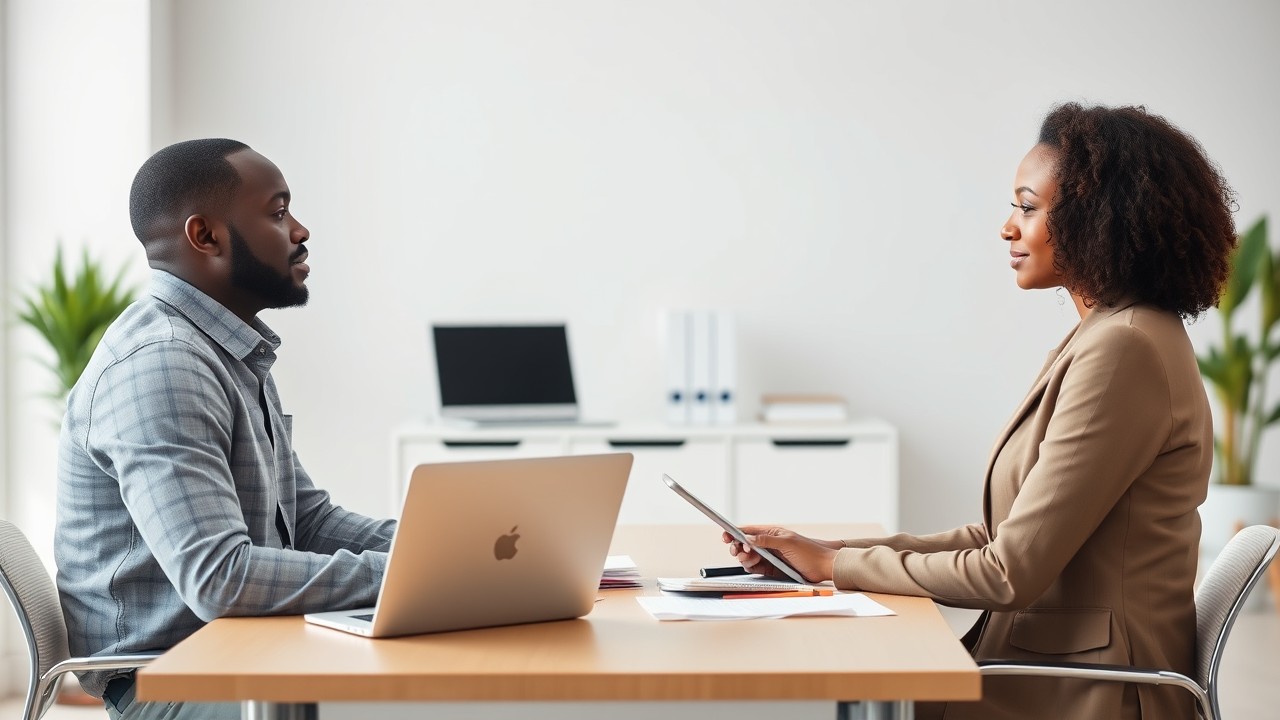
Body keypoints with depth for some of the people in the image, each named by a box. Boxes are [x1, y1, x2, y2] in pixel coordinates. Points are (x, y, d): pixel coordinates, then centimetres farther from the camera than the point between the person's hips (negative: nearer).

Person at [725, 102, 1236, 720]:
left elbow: (1012, 573, -19)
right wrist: (824, 550, 7)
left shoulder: (1123, 352, -18)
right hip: (1040, 664, 9)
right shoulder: (1106, 338, 15)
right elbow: (1003, 539, 14)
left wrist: (836, 564, -8)